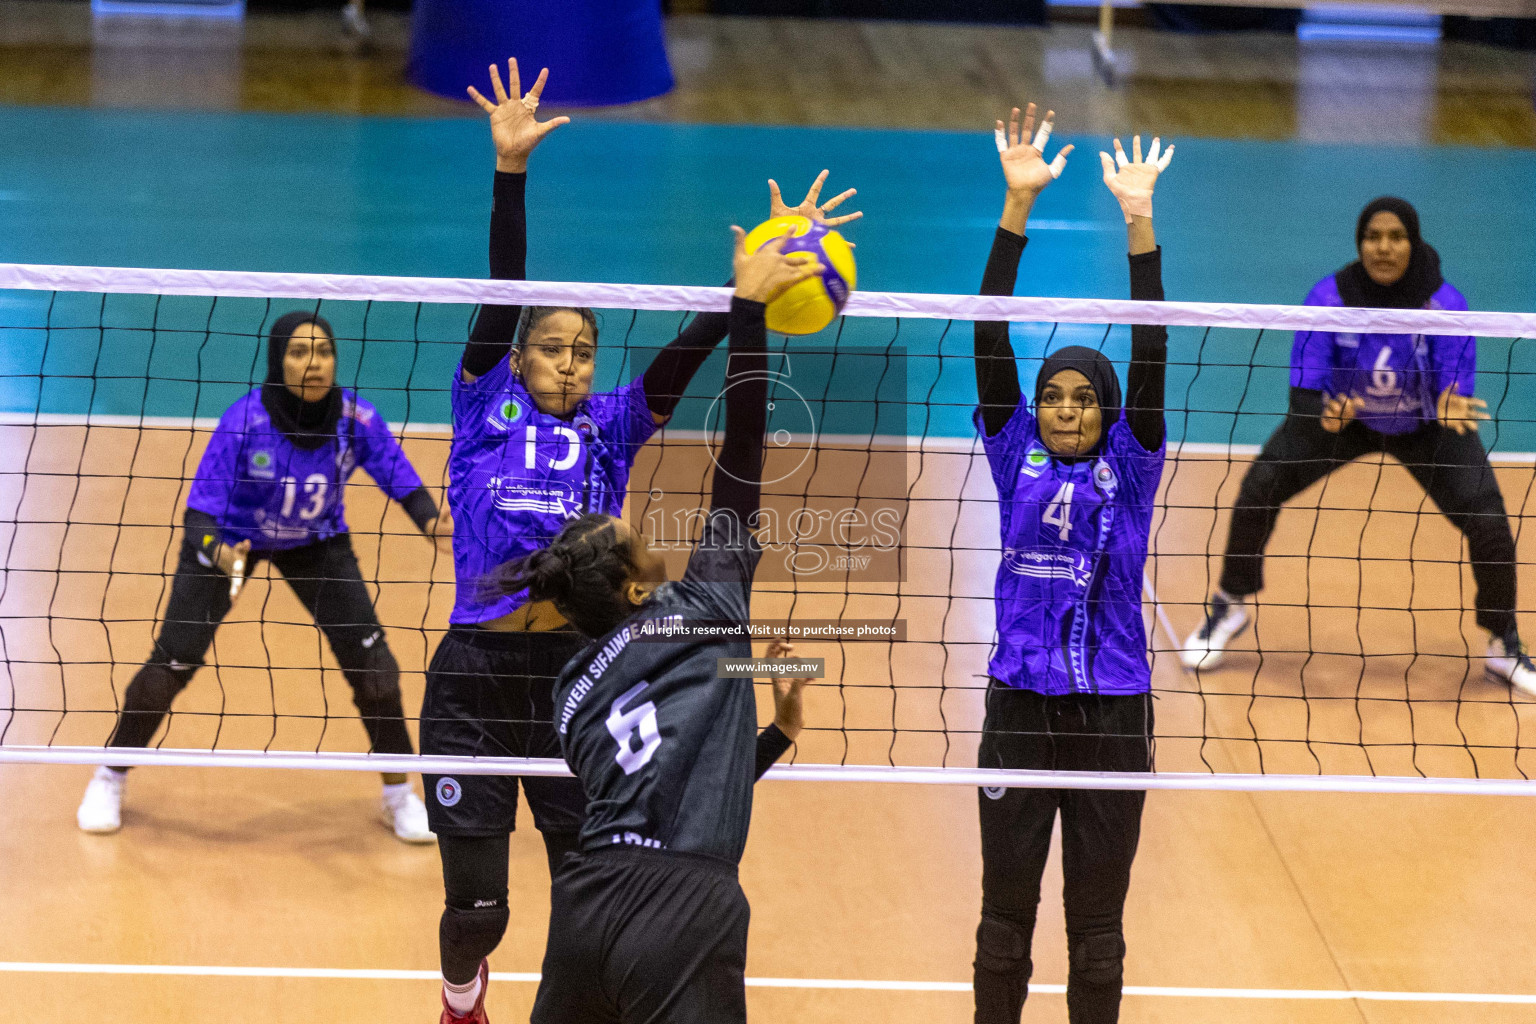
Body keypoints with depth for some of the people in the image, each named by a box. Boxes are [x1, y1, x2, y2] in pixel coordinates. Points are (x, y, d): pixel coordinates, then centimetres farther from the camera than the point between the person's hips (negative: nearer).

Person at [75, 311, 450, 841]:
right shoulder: (244, 421, -32)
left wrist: (432, 522, -39)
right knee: (172, 664, -8)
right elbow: (201, 511, -28)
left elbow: (401, 478, -17)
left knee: (373, 666, -6)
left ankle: (399, 796, 16)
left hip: (315, 543, 2)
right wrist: (219, 553, -50)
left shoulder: (356, 418, -25)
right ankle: (110, 778, 17)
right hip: (228, 539, -2)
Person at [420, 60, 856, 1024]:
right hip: (473, 682, -2)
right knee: (476, 907, 5)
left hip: (577, 676, 2)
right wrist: (511, 167, -19)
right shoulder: (485, 410, 3)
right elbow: (502, 296, -8)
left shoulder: (608, 428, 8)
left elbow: (689, 349, -2)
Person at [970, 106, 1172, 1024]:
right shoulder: (1015, 456, 4)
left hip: (1112, 712, -1)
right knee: (1005, 913, 7)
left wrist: (1140, 221, -17)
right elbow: (991, 341, -3)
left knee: (1097, 921, 8)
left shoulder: (1131, 468, 2)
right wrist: (1019, 203, -11)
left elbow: (1151, 357, -8)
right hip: (1020, 706, 1)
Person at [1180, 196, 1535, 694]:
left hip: (1425, 425, 0)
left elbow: (1457, 382, -29)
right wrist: (1321, 411, -51)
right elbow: (1304, 387, -28)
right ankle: (1229, 608, 9)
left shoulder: (1445, 304, -30)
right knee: (1259, 487, -17)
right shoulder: (1329, 297, -28)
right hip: (1343, 414, 1)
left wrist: (1453, 404, -53)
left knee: (1489, 522, -15)